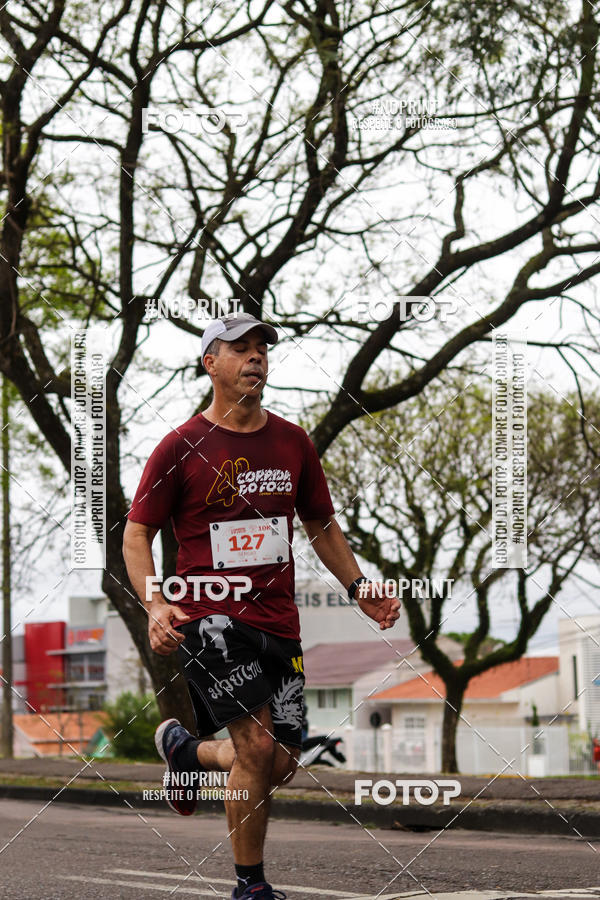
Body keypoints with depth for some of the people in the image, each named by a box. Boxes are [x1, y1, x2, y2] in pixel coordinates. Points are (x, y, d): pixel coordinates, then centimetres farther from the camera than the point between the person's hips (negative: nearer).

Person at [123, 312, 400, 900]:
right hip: (209, 615, -5)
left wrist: (358, 587, 7)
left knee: (280, 764, 5)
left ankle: (187, 750, 37)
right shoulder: (181, 447, -3)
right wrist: (155, 604, -16)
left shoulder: (293, 443, 10)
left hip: (278, 621, 5)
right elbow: (136, 533, 0)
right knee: (258, 746, -18)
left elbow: (321, 525, 21)